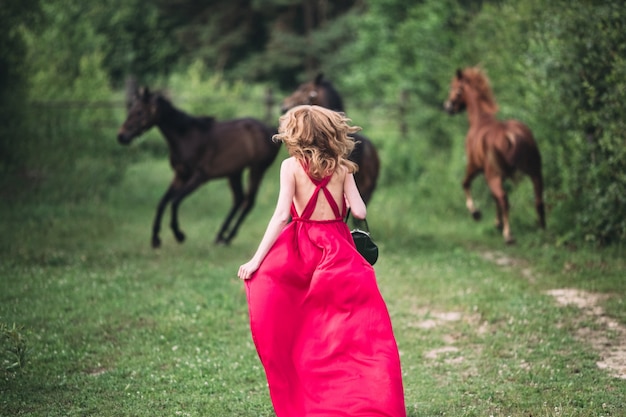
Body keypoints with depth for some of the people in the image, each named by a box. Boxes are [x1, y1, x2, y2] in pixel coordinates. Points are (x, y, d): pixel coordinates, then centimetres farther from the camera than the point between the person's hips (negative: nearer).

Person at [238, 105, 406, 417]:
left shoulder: (291, 166, -4)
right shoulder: (342, 167, 3)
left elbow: (281, 216, -13)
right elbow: (359, 212, -2)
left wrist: (256, 259, -13)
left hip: (301, 250, -1)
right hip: (338, 251, 1)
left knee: (300, 331, 9)